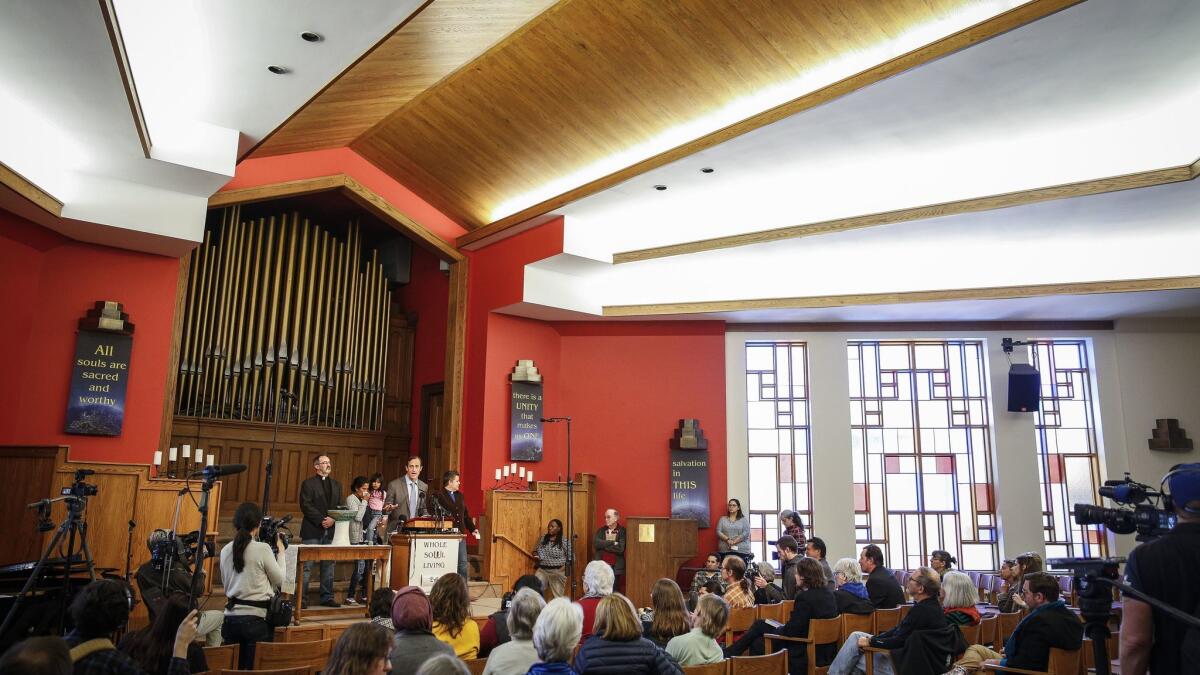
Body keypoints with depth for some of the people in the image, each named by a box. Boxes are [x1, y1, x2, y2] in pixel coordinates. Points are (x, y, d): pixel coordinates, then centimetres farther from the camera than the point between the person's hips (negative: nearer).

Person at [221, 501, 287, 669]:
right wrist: (280, 551, 8)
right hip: (257, 618, -5)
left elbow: (226, 586, 16)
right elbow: (279, 580, -1)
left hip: (231, 617, 5)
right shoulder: (263, 549, -12)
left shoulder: (225, 551, 5)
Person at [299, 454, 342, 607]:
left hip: (331, 530, 5)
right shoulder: (308, 483, 0)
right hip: (312, 530, -5)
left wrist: (333, 519, -6)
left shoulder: (336, 485, 16)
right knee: (307, 567, -2)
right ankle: (302, 599, 3)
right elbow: (306, 505, -9)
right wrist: (321, 520, -15)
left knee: (329, 565, 6)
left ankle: (327, 597, 11)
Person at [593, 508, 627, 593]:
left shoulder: (622, 531, -2)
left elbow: (620, 549, -13)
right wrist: (612, 543, -11)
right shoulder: (601, 530, 11)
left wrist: (604, 545, -5)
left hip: (616, 568, -3)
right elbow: (595, 543, -6)